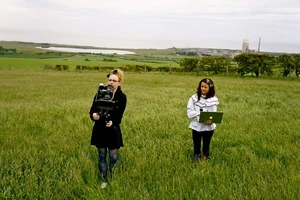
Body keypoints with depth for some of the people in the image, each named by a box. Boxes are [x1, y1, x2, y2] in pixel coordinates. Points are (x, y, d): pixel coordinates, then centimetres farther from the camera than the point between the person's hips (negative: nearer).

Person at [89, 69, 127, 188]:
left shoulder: (122, 97, -9)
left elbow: (119, 117, -10)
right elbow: (92, 110, -5)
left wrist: (112, 122, -31)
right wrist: (93, 115, -28)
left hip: (113, 131, -1)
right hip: (100, 130, 2)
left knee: (113, 157, 9)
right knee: (101, 156, 14)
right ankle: (104, 180, 31)